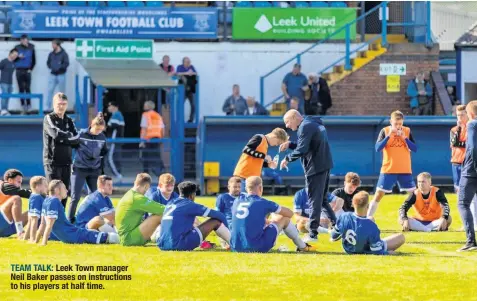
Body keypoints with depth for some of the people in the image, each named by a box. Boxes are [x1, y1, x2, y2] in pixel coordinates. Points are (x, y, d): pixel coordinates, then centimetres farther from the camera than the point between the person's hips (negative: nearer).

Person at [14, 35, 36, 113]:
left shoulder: (31, 48, 0)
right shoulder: (17, 48, -1)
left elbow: (34, 60, 8)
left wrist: (31, 68, 0)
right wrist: (18, 57, -16)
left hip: (27, 71, -1)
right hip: (19, 71, 1)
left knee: (27, 88, -3)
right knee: (21, 88, 2)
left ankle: (28, 104, 2)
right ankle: (23, 104, 7)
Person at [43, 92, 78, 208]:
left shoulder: (69, 121, 14)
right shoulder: (49, 119, -3)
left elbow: (76, 137, 0)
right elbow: (56, 134, -20)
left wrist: (63, 137, -12)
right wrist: (69, 135, -5)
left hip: (66, 161, 6)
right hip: (52, 161, -6)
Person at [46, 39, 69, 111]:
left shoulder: (63, 54, -6)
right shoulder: (51, 54, 9)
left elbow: (66, 63, -10)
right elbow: (48, 62, 18)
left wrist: (59, 68, -18)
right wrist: (50, 67, -1)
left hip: (61, 75, -4)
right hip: (53, 75, 4)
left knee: (62, 92, 3)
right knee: (50, 90, -4)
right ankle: (48, 106, -3)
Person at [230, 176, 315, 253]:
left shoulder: (237, 201, 9)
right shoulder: (263, 203, -4)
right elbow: (290, 213, 8)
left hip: (236, 249, 5)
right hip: (257, 248, -5)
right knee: (284, 218, 14)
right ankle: (302, 247, 28)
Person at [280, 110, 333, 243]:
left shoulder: (305, 127, -13)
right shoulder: (314, 124, 18)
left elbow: (302, 150, -20)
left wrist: (287, 159, -7)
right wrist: (290, 145, 16)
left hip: (315, 168, -10)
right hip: (325, 165, 10)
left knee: (315, 200, -6)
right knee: (322, 199, 17)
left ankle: (312, 233, -4)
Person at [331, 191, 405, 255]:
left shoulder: (343, 217, -27)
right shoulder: (371, 227, -39)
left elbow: (334, 237, -6)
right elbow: (378, 252, -28)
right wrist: (388, 253, -7)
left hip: (349, 250, 4)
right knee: (401, 237, -1)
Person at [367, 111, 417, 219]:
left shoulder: (407, 131, 3)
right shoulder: (385, 131, -3)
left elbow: (415, 149, -2)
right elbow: (378, 148, -13)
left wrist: (405, 138, -14)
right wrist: (389, 136, -20)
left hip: (405, 170, 2)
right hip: (388, 170, -2)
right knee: (379, 194, -2)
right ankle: (369, 218, 5)